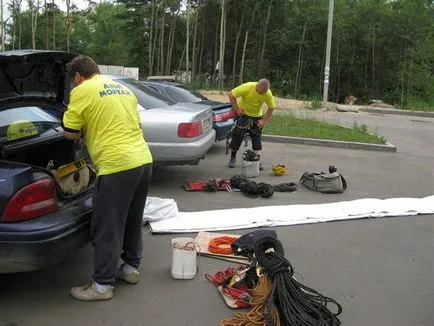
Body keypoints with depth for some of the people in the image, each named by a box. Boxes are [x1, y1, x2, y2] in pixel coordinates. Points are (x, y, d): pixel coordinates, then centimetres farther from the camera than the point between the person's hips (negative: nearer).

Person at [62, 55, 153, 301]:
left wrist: (86, 129, 20)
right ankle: (131, 267, 34)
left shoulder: (82, 91, -2)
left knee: (108, 228, 2)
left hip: (117, 165, -8)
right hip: (143, 160, 8)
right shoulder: (123, 89, 20)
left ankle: (103, 285, 12)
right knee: (132, 221, 21)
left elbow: (70, 133, 0)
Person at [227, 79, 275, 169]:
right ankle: (233, 157, 10)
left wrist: (264, 121, -14)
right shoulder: (247, 87, -28)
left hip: (257, 116, 2)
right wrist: (237, 109, -24)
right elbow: (231, 95, -24)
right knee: (237, 135, -4)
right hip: (242, 113, -2)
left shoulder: (268, 93, -20)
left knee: (256, 137, -1)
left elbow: (271, 108, -7)